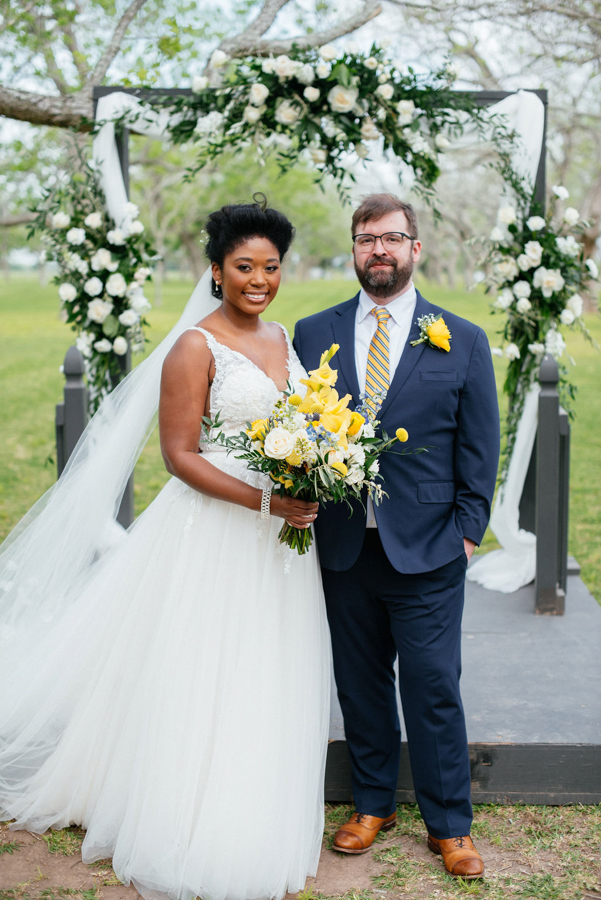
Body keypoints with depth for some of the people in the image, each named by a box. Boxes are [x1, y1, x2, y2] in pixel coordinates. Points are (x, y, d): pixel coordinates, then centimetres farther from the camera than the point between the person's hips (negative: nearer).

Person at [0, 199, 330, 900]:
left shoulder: (286, 338, 11)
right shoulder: (195, 349, -11)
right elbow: (179, 454, -14)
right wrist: (265, 501, -21)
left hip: (282, 530, 7)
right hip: (215, 533, -7)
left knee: (267, 681, 14)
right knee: (203, 681, 1)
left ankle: (253, 830, 30)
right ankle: (192, 840, 18)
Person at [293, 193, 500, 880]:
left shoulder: (463, 340, 2)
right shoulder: (312, 334, 6)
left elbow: (479, 449, 3)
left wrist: (466, 530, -3)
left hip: (428, 548, -2)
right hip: (343, 546, 2)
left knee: (434, 689, 4)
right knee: (360, 682, 14)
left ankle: (449, 825, 21)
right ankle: (373, 803, 32)